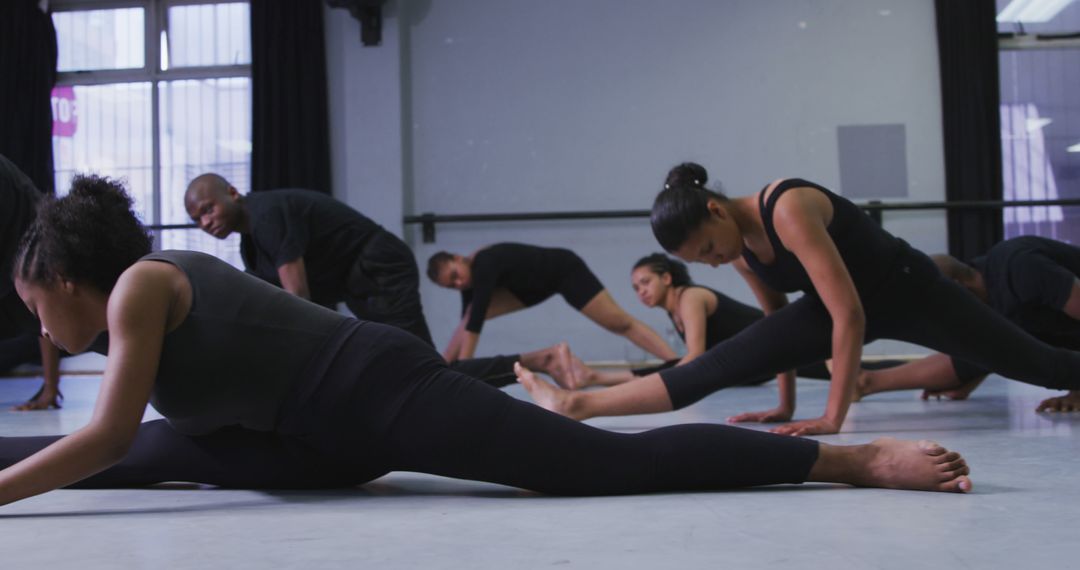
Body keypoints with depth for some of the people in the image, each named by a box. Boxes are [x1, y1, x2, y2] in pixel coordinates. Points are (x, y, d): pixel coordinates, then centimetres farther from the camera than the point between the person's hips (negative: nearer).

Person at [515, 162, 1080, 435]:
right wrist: (787, 405, 11)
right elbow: (779, 317, 8)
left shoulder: (789, 211, -33)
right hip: (837, 306, 5)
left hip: (907, 289, -5)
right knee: (722, 363, -13)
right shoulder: (740, 251, -7)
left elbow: (849, 315, -34)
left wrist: (834, 416, -31)